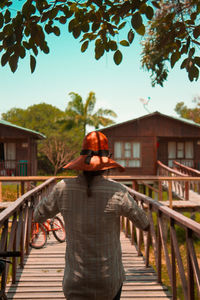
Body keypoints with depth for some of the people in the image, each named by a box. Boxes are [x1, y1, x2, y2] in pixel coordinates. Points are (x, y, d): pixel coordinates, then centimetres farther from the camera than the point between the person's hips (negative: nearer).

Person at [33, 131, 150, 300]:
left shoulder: (64, 188, -13)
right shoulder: (117, 192, -18)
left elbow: (38, 216, 4)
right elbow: (143, 222, -3)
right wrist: (146, 224, 21)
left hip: (76, 277, 1)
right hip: (109, 277, 0)